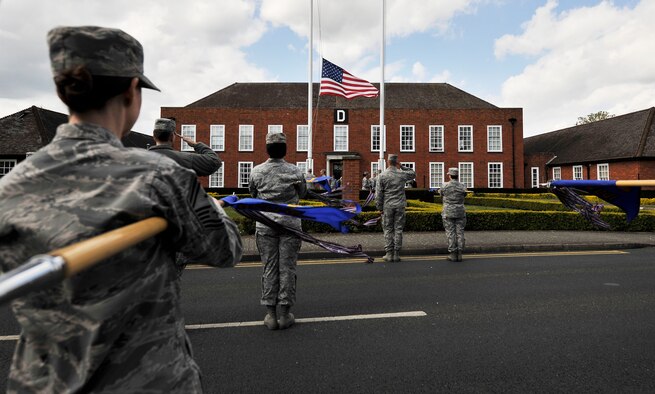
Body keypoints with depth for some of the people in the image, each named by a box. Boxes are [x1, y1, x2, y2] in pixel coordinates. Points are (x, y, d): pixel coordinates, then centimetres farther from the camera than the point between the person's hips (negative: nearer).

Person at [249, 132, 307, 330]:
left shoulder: (257, 171, -2)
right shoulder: (295, 171, -5)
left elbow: (253, 193, 12)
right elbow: (302, 193, 10)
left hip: (266, 224, 1)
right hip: (290, 223, -1)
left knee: (269, 268, 8)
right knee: (287, 268, 6)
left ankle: (271, 315, 14)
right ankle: (285, 314, 14)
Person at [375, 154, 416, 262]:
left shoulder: (382, 175, -6)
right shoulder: (402, 174, -1)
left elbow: (378, 193, -6)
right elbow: (413, 174, 22)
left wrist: (380, 208, 2)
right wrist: (402, 167, 13)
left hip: (388, 206, -1)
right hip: (400, 205, 1)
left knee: (388, 230, 5)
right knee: (398, 230, 5)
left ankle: (389, 254, 5)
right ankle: (396, 254, 7)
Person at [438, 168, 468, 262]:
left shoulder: (445, 186, -8)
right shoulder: (462, 186, -1)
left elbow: (441, 194, 9)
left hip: (448, 213, -2)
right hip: (460, 212, 2)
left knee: (451, 234, 2)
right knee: (460, 233, 6)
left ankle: (452, 255, 3)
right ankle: (459, 254, 7)